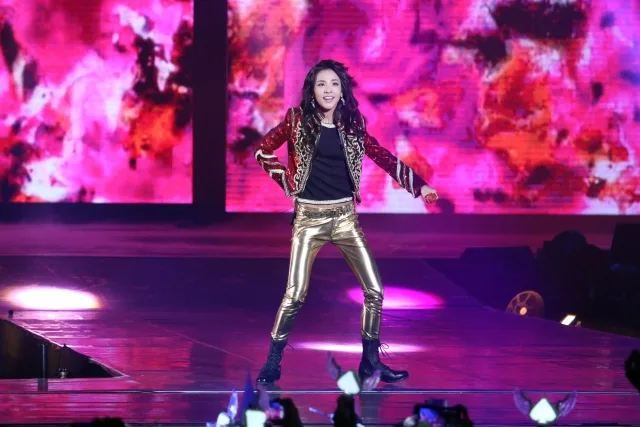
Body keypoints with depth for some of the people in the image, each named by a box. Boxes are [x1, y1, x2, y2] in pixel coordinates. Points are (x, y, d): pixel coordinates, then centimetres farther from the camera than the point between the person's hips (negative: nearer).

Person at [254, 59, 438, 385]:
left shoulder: (351, 124, 4)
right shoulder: (297, 120, -4)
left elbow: (382, 157, 6)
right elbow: (263, 151, 4)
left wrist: (418, 185, 1)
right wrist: (287, 182, -3)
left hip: (345, 216, 3)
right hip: (309, 217, -3)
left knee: (374, 290, -1)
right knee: (295, 294, -10)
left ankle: (370, 361, 11)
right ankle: (273, 362, 4)